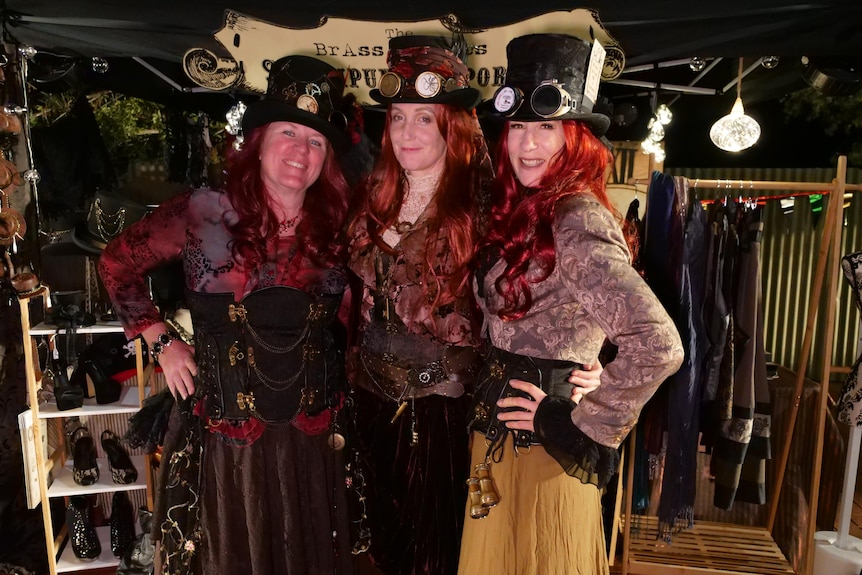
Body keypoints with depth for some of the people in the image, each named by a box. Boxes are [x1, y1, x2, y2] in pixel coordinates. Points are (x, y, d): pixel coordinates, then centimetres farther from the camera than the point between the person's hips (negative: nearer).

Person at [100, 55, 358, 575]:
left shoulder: (335, 225, -2)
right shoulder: (204, 212, -10)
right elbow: (118, 264, 2)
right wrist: (160, 341, -2)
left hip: (313, 432, 3)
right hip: (226, 429, -2)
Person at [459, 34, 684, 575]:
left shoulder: (576, 219, -21)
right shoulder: (521, 210, 5)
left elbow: (659, 345, -31)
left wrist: (582, 426, -20)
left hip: (545, 443, -8)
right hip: (499, 434, 8)